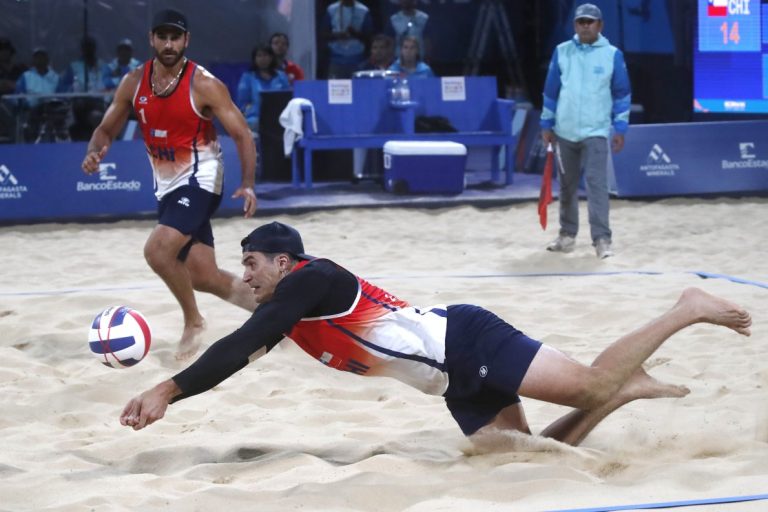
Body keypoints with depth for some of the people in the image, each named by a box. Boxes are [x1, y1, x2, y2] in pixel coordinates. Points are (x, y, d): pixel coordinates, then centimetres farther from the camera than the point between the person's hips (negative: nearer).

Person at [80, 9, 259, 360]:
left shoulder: (204, 85, -14)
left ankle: (193, 322, -2)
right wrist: (94, 153, -15)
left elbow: (242, 135, -11)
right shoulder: (134, 83, 0)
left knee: (157, 250, -24)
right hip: (166, 186, 6)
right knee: (203, 276, 6)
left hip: (199, 180, -6)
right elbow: (106, 129, 9)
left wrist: (248, 184, -24)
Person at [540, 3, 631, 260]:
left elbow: (621, 93, 1)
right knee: (567, 185, 12)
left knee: (597, 183, -14)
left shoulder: (612, 55, -2)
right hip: (565, 131, 3)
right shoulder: (562, 52, 3)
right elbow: (551, 89, 8)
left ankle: (602, 239, -16)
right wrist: (546, 124, 7)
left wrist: (620, 128, -2)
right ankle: (567, 235, 23)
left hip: (596, 131, -3)